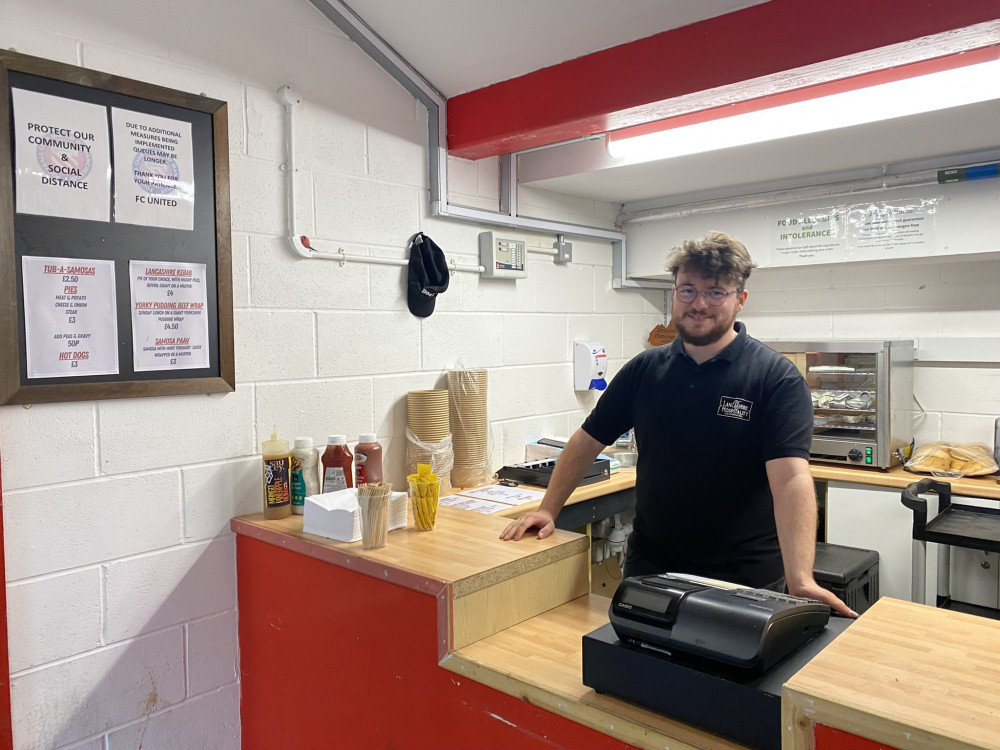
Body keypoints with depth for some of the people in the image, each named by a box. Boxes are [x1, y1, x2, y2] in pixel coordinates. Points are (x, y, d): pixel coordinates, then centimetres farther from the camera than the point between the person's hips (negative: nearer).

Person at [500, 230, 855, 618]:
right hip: (649, 565, 4)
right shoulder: (643, 369, 0)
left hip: (745, 578, -3)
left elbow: (791, 477, -25)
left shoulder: (778, 378, -13)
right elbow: (588, 441, 7)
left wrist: (800, 580, -36)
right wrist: (548, 510, 1)